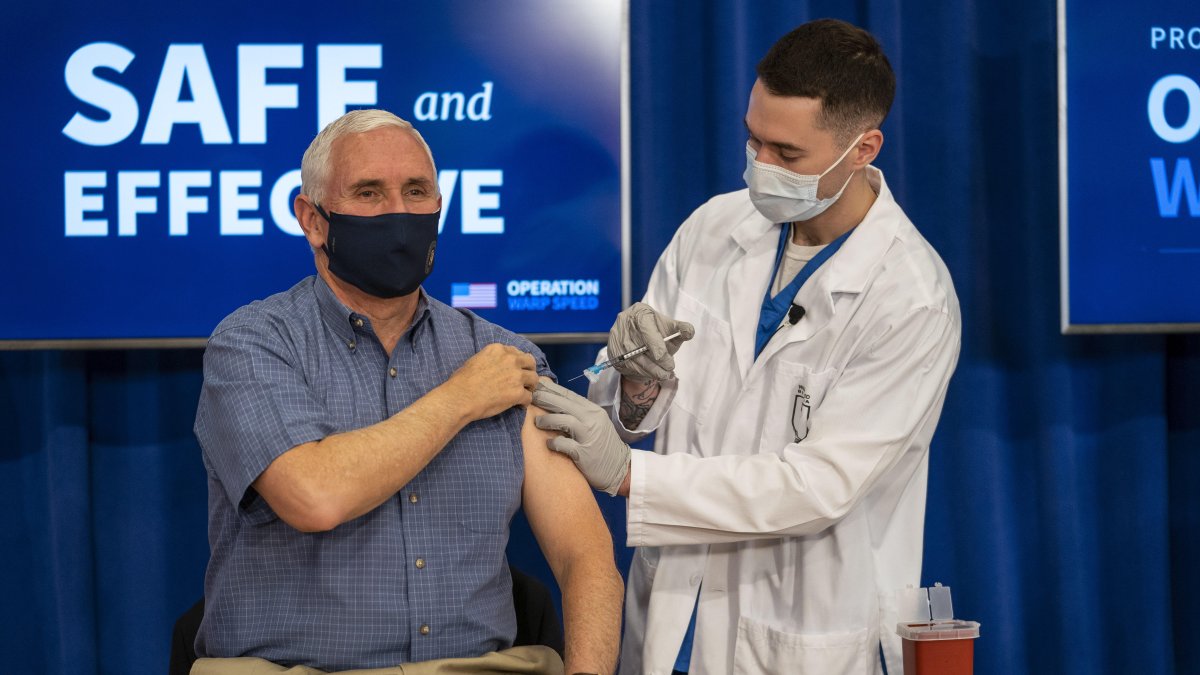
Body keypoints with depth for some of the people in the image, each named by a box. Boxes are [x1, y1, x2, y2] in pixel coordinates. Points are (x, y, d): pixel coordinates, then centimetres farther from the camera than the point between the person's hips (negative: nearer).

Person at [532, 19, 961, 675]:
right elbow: (619, 410, 4)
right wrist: (638, 382, -20)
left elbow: (821, 485, -20)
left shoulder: (915, 300, -16)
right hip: (670, 618, 4)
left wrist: (628, 472, -24)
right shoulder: (713, 226, -2)